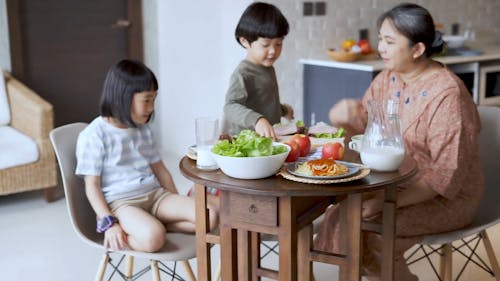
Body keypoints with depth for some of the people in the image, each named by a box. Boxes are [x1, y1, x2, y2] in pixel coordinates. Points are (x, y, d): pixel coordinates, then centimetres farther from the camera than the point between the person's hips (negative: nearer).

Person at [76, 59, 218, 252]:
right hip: (119, 202, -7)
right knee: (152, 238, -38)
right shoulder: (93, 136, -7)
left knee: (209, 217, -15)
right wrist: (109, 223, -18)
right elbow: (92, 185, -9)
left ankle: (153, 225, -12)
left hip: (155, 195, 7)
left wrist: (178, 206, 13)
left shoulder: (143, 130, 16)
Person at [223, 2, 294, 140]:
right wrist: (257, 120, -38)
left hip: (270, 138, 9)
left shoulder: (267, 68, 16)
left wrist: (282, 110, 39)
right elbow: (231, 106, -25)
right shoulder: (242, 74, -12)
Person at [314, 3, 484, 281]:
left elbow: (447, 175, -22)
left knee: (364, 225, -23)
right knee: (338, 214, -13)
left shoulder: (447, 94, -21)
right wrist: (348, 115, -14)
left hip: (445, 198, -7)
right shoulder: (387, 79, 2)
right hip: (395, 185, 7)